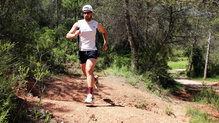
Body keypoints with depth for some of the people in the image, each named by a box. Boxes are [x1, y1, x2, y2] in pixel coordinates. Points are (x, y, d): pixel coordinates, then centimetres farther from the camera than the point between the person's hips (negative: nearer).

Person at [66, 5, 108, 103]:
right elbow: (68, 36, 0)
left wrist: (105, 43, 9)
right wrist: (75, 34, -21)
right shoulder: (78, 24, 2)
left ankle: (90, 95, -21)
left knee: (89, 71, -20)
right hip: (82, 51, 3)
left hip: (93, 51, -3)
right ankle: (94, 80, 49)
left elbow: (104, 32, 22)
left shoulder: (97, 24, 3)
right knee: (85, 73, 13)